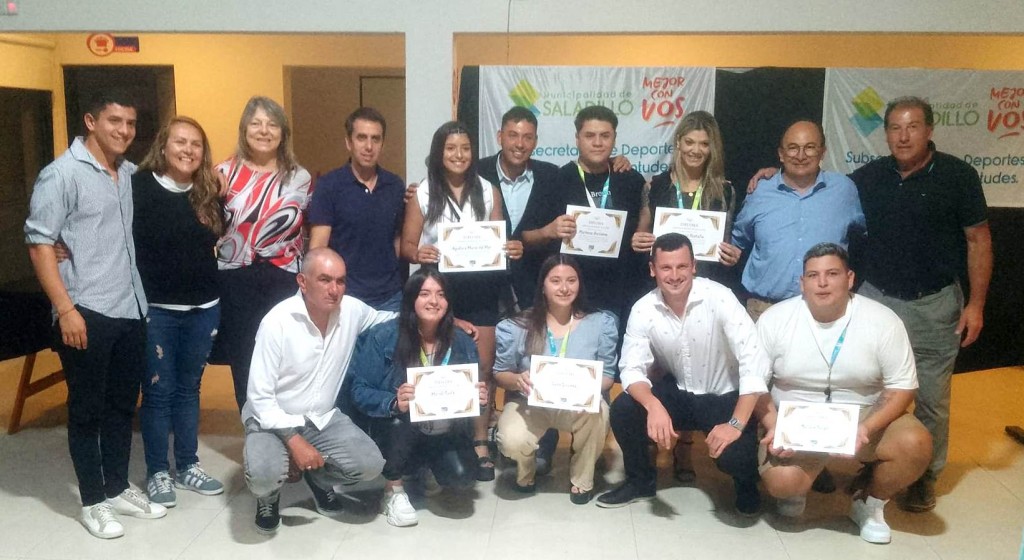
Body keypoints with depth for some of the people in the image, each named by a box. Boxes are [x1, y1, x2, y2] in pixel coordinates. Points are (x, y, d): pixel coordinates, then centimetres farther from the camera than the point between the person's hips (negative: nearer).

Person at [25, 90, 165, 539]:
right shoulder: (61, 174, -7)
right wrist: (66, 309, -16)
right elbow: (39, 244, -11)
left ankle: (118, 489, 28)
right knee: (87, 409, 6)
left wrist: (142, 298, 10)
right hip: (87, 314, -6)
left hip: (131, 311, 6)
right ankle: (93, 502, 18)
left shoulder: (132, 174, 10)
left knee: (122, 405, 14)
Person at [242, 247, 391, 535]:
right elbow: (260, 398, -19)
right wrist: (293, 439, -28)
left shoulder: (353, 310, -9)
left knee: (370, 464, -16)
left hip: (324, 418, 4)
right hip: (274, 419, -4)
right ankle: (268, 496, 9)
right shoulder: (276, 322, -22)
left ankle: (319, 478, 18)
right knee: (264, 473, -32)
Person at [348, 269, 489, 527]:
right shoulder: (383, 337, -14)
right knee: (399, 421, -35)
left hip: (446, 431, 2)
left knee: (462, 475, -22)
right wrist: (394, 403, -35)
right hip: (397, 430, -2)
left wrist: (480, 398, -21)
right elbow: (360, 391, -16)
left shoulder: (462, 342, -5)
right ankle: (393, 491, -5)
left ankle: (428, 467, 18)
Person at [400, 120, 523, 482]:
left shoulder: (488, 191, 5)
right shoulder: (423, 193, 1)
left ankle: (480, 444, 16)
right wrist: (418, 253, -22)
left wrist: (512, 249, -11)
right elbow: (406, 245, 0)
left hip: (479, 291, 1)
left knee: (481, 368, 3)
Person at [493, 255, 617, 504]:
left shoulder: (601, 324, -4)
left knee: (597, 412, -35)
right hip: (529, 404, 0)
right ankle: (526, 472, 13)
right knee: (512, 441, -32)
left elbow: (607, 376, -1)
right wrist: (517, 380, -24)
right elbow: (500, 374, 1)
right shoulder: (517, 326, -6)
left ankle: (582, 479, -1)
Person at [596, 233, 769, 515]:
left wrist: (737, 424, -34)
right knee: (622, 410, -21)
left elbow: (754, 361, -27)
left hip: (725, 397, -3)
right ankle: (640, 481, 9)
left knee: (733, 455, -28)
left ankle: (747, 484, 13)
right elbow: (632, 368, -15)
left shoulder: (719, 297, -23)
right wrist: (653, 406, -36)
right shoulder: (643, 310, -13)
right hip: (678, 393, 3)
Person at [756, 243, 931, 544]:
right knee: (780, 481, -29)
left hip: (865, 418, 2)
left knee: (916, 444, -27)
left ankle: (869, 501, 5)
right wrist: (773, 426, -21)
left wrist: (867, 428, -25)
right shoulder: (775, 319, -10)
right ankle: (797, 488, 14)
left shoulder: (882, 320, -10)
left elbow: (902, 387, -8)